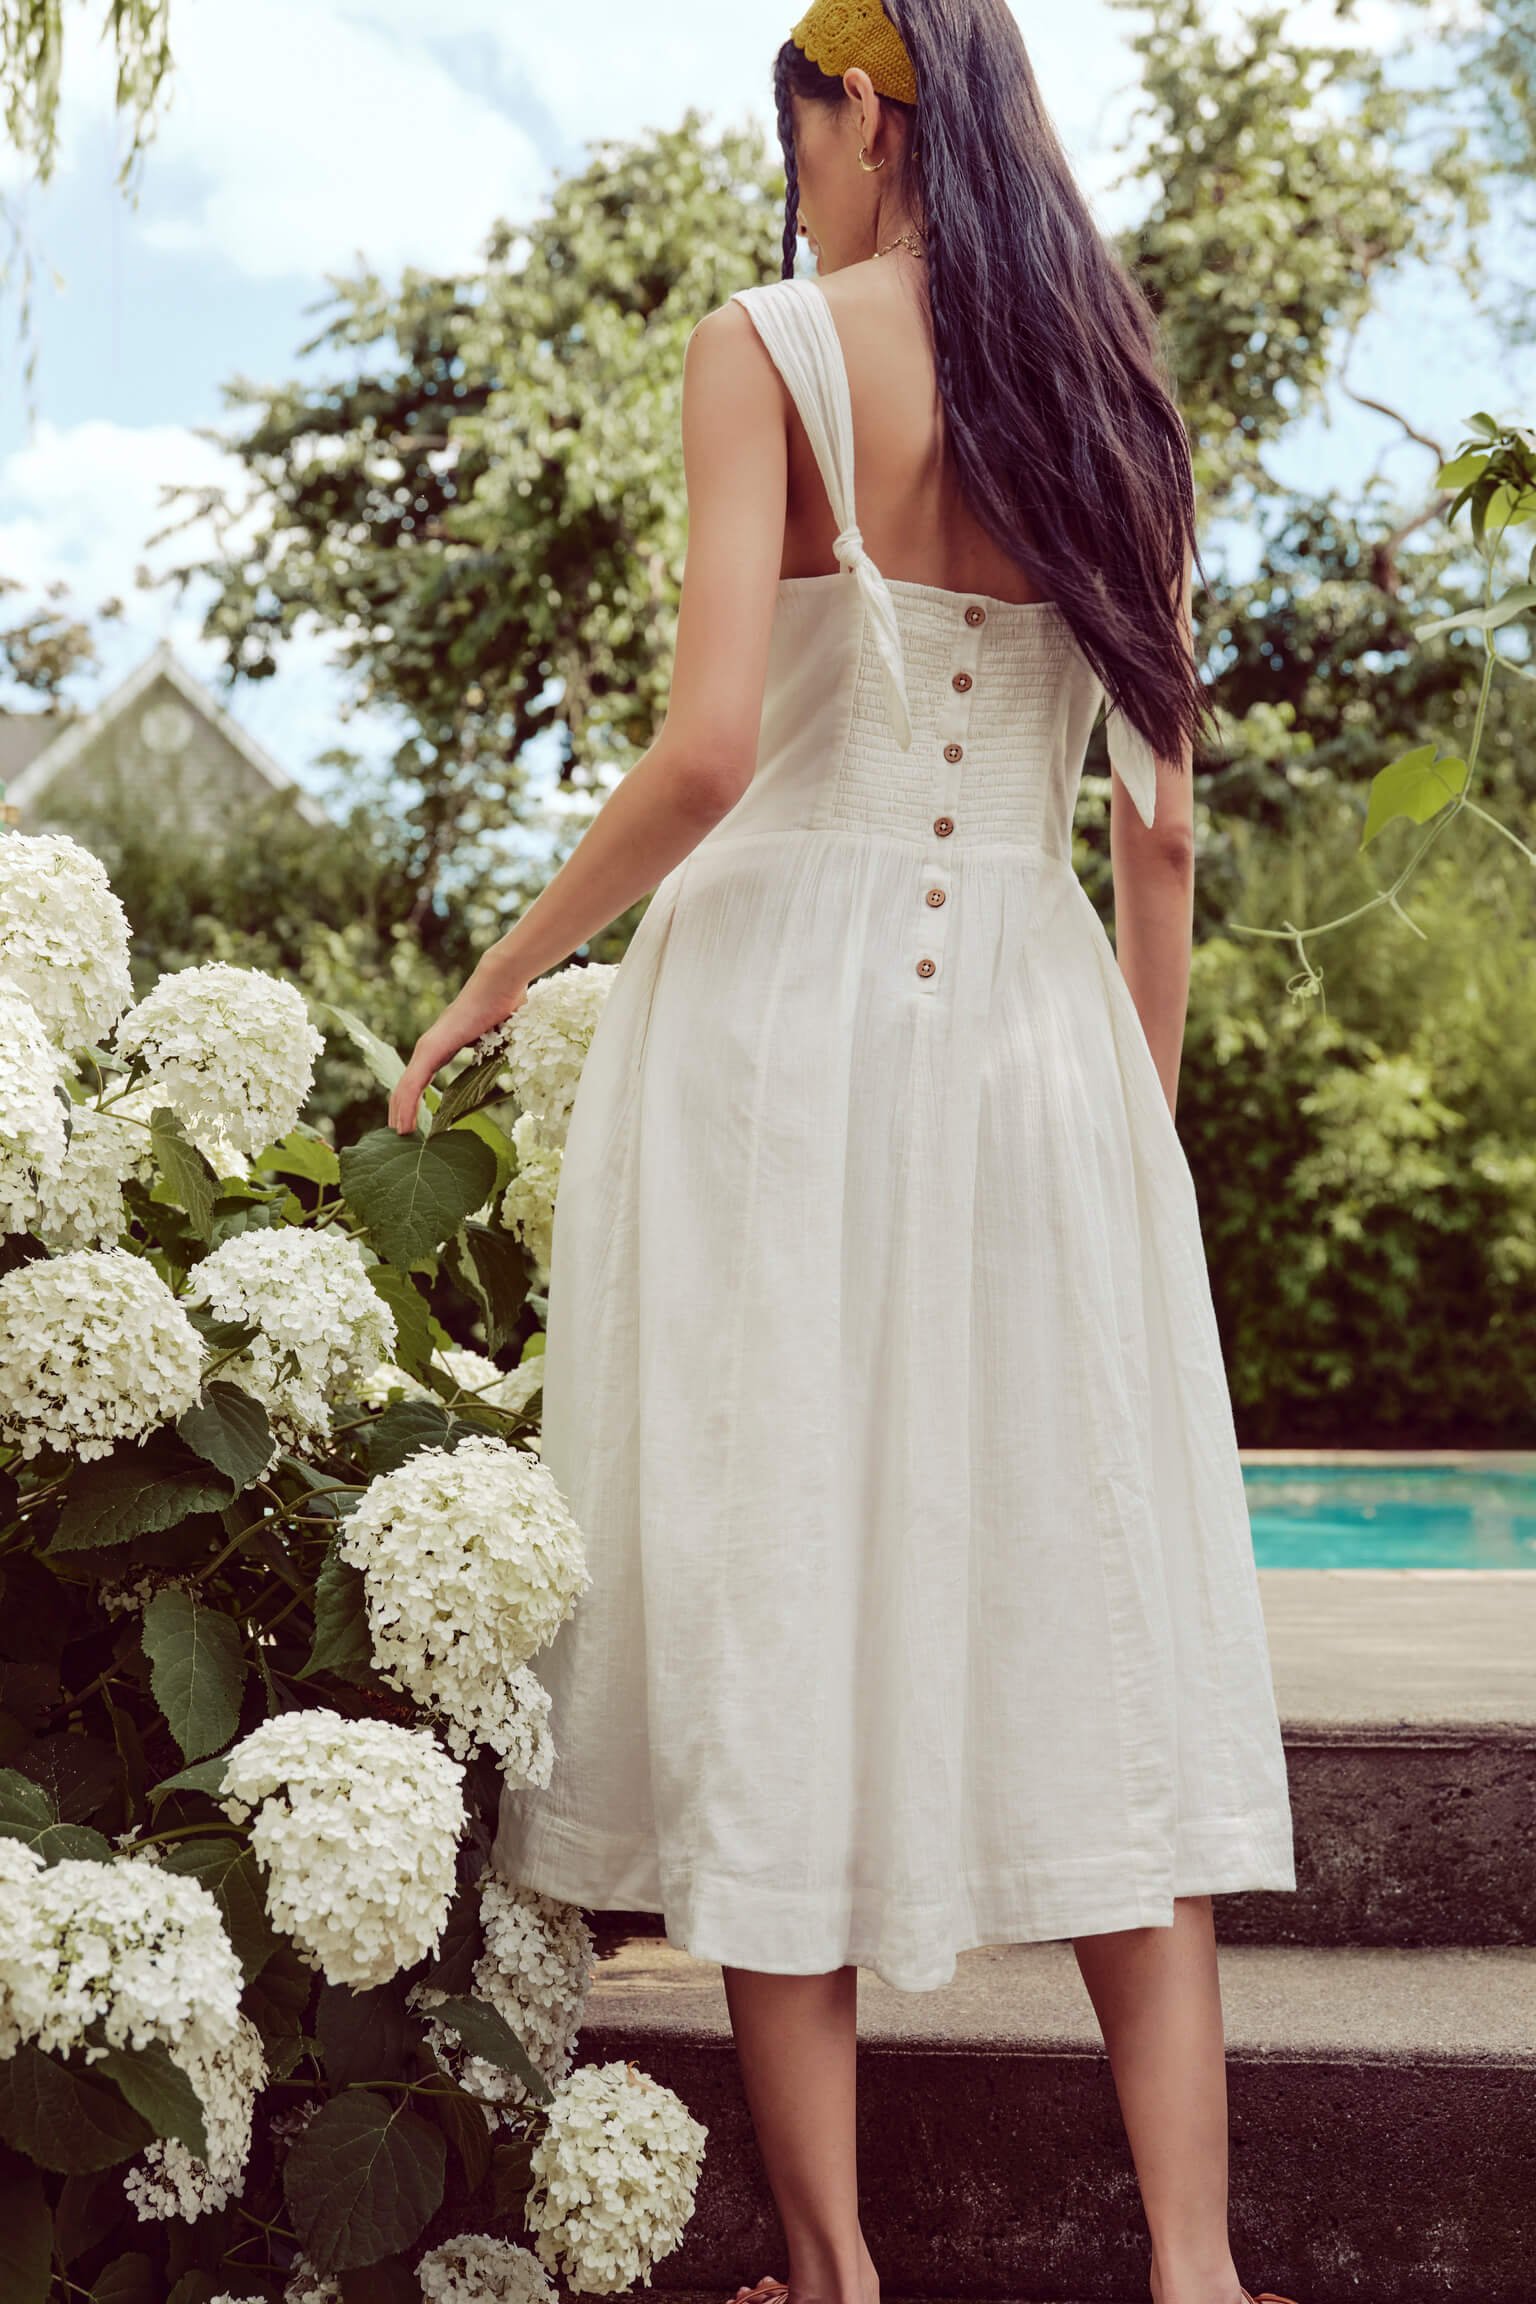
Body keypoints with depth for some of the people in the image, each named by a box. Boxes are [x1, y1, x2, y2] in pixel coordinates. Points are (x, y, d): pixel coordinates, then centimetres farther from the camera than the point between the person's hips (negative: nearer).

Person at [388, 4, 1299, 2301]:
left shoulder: (770, 348, -4)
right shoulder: (1108, 392, 11)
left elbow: (706, 754, -15)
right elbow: (1160, 828, 8)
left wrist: (493, 979, -3)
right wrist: (1142, 1120, 16)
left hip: (777, 991, -4)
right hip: (1035, 1015, 4)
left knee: (774, 1612, 3)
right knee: (1090, 1617, 8)